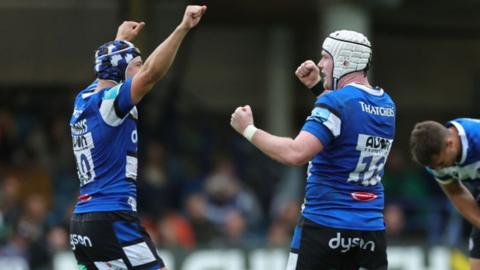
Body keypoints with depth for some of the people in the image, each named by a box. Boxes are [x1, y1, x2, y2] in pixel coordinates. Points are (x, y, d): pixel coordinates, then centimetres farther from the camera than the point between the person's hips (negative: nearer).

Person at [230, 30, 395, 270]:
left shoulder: (335, 103, -13)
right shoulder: (386, 105, 10)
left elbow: (296, 154, -24)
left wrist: (248, 130, -13)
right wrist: (317, 86, 27)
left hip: (325, 225, -6)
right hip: (372, 229, 7)